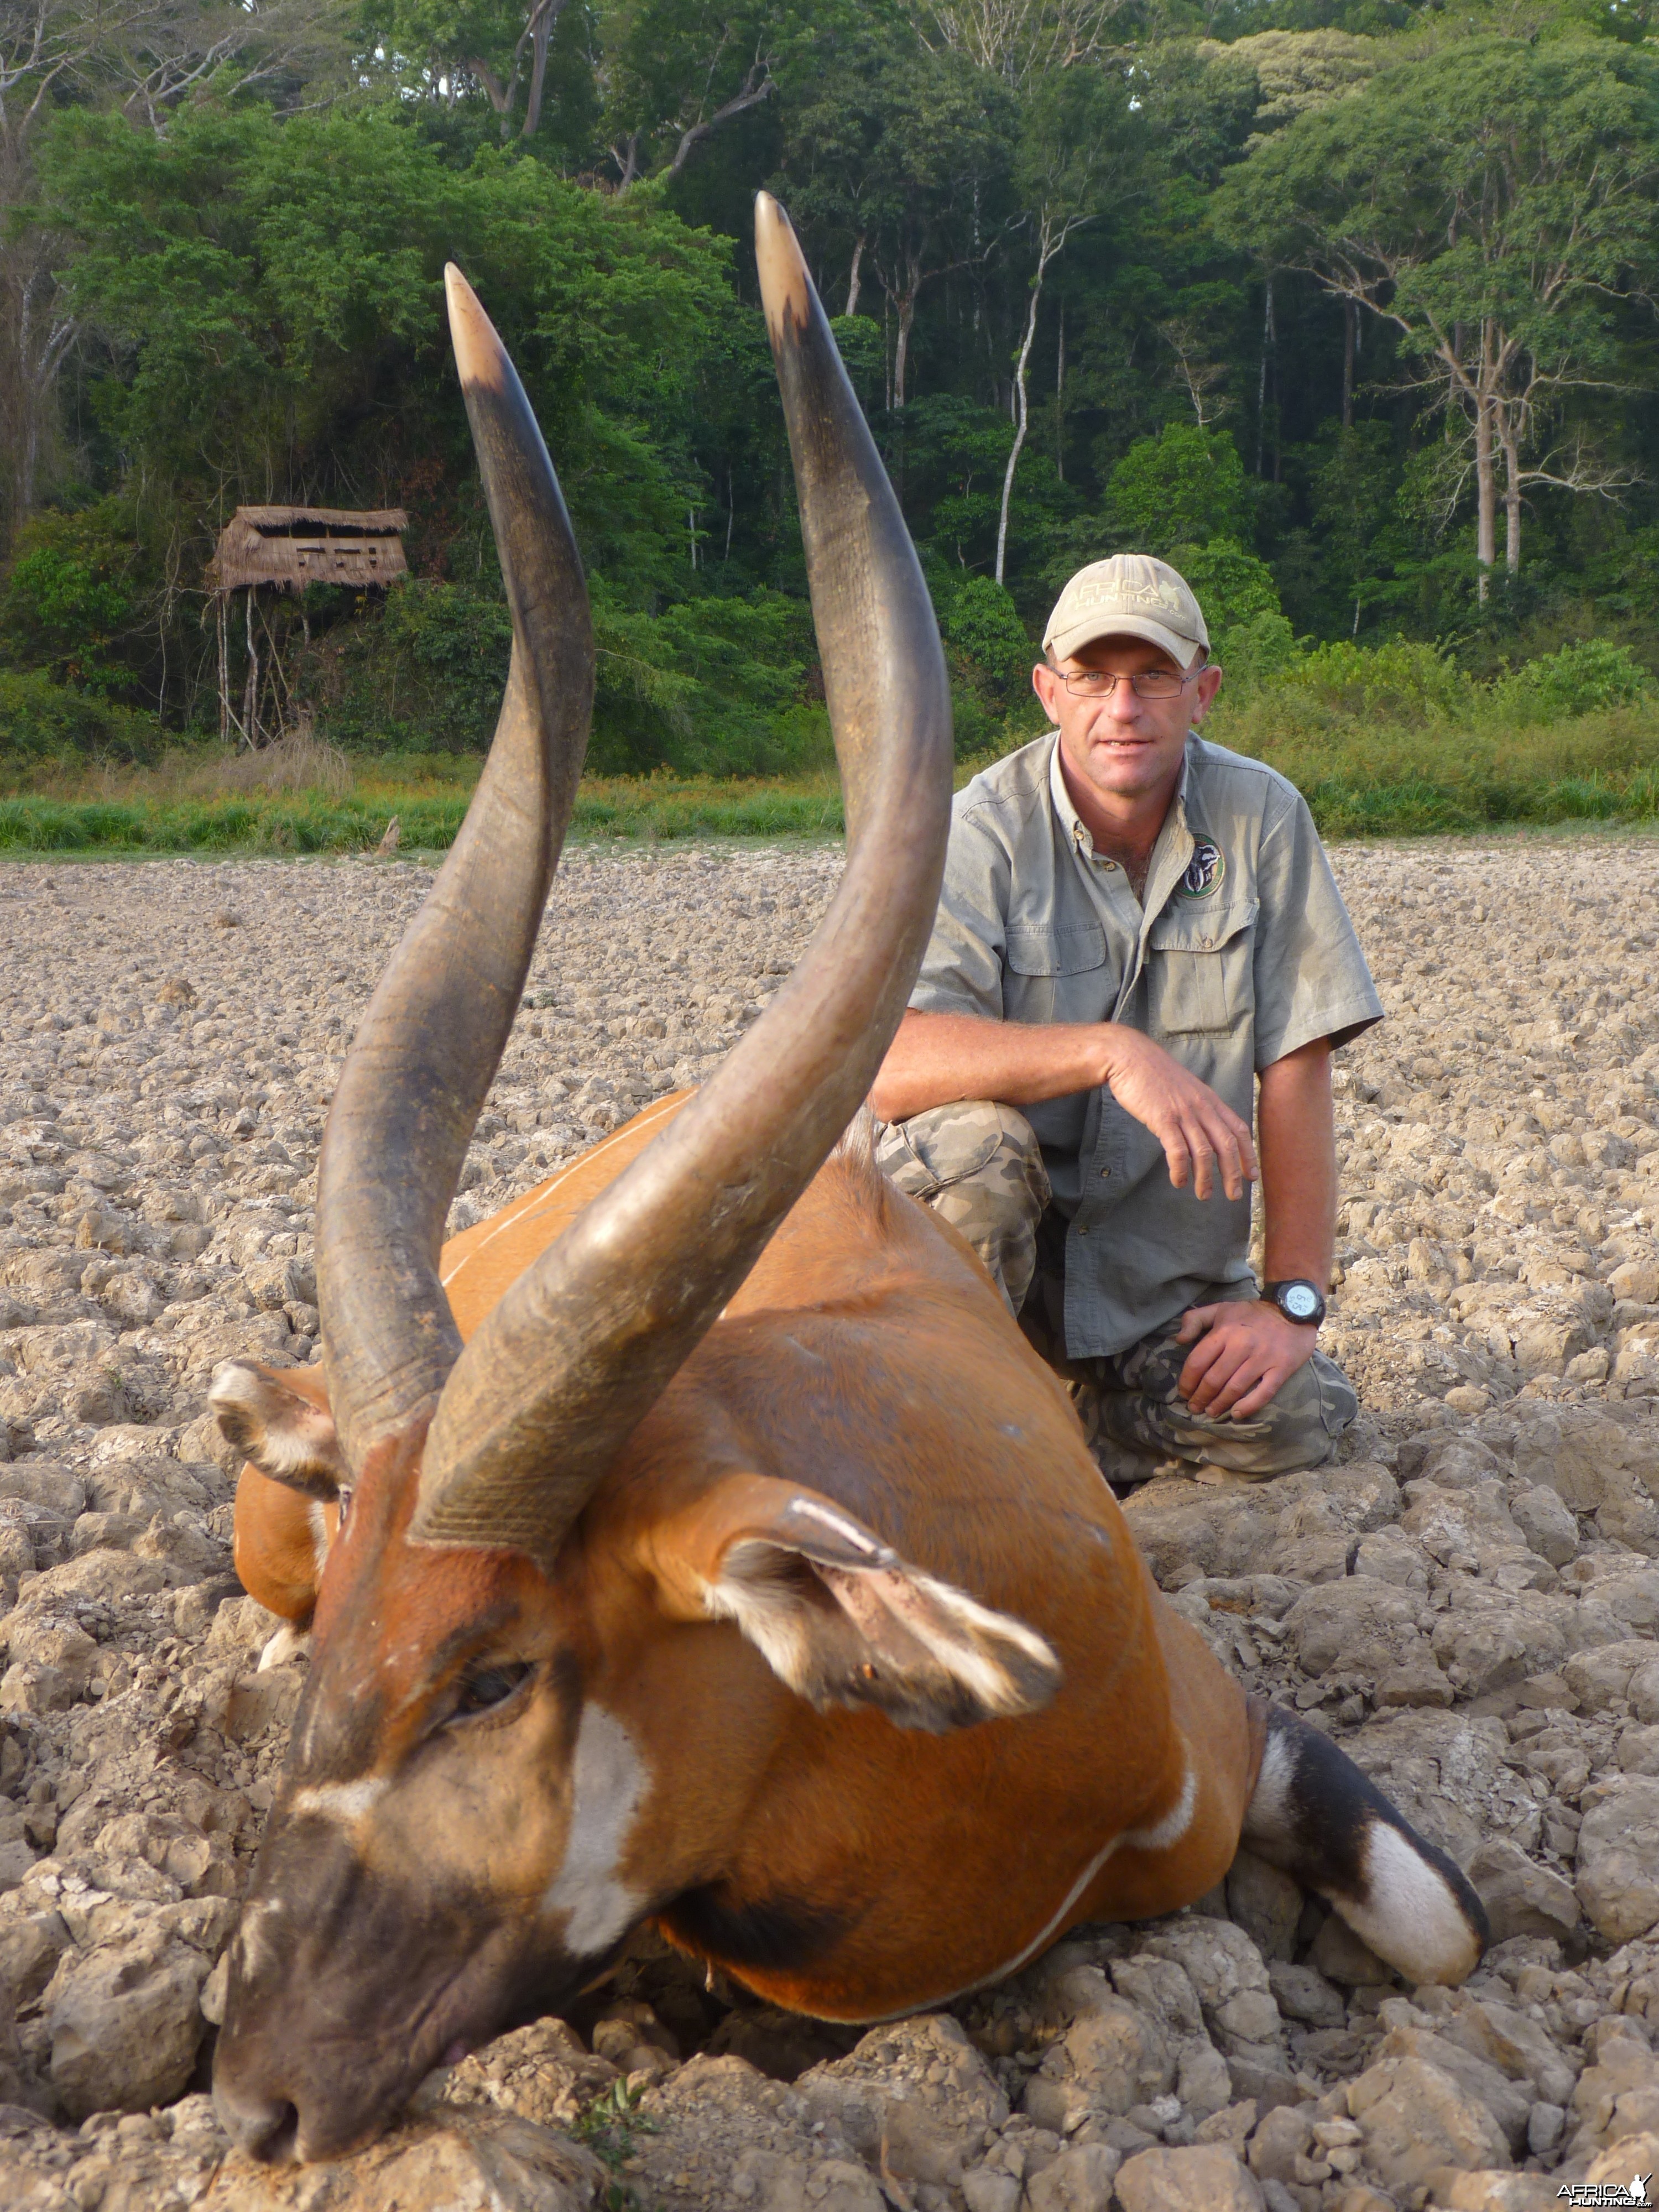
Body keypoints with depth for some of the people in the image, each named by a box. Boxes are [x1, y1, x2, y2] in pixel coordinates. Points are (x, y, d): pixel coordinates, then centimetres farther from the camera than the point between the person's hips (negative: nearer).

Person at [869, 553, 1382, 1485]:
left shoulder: (1263, 818, -5)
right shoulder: (982, 831, -14)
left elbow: (1296, 1067, -7)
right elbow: (888, 1062, -29)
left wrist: (1293, 1301, -12)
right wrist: (1113, 1051, -40)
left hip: (1164, 1265, 3)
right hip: (989, 1232, -3)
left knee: (1294, 1424, -18)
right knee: (978, 1137, -34)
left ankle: (1091, 1410, 12)